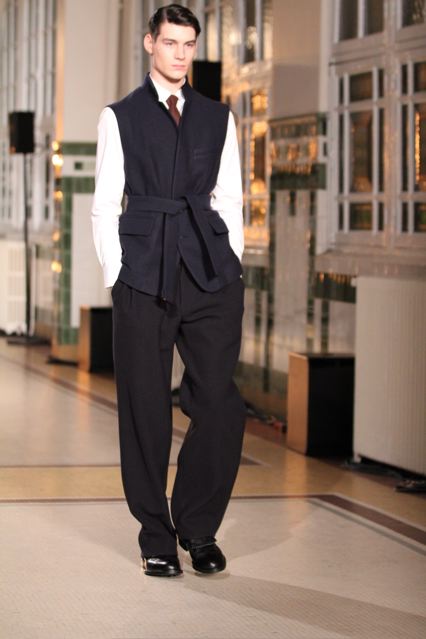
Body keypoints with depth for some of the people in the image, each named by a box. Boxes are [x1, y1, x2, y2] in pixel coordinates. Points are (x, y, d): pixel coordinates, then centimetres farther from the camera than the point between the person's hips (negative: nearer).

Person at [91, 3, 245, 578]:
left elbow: (229, 200, 15)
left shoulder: (218, 117, 16)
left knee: (221, 405, -5)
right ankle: (156, 536, 12)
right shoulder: (121, 116, 8)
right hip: (144, 276, -2)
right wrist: (116, 275, -4)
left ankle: (198, 528, 11)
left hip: (210, 273, 2)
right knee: (145, 408, 1)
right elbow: (105, 206, 5)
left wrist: (233, 268, 5)